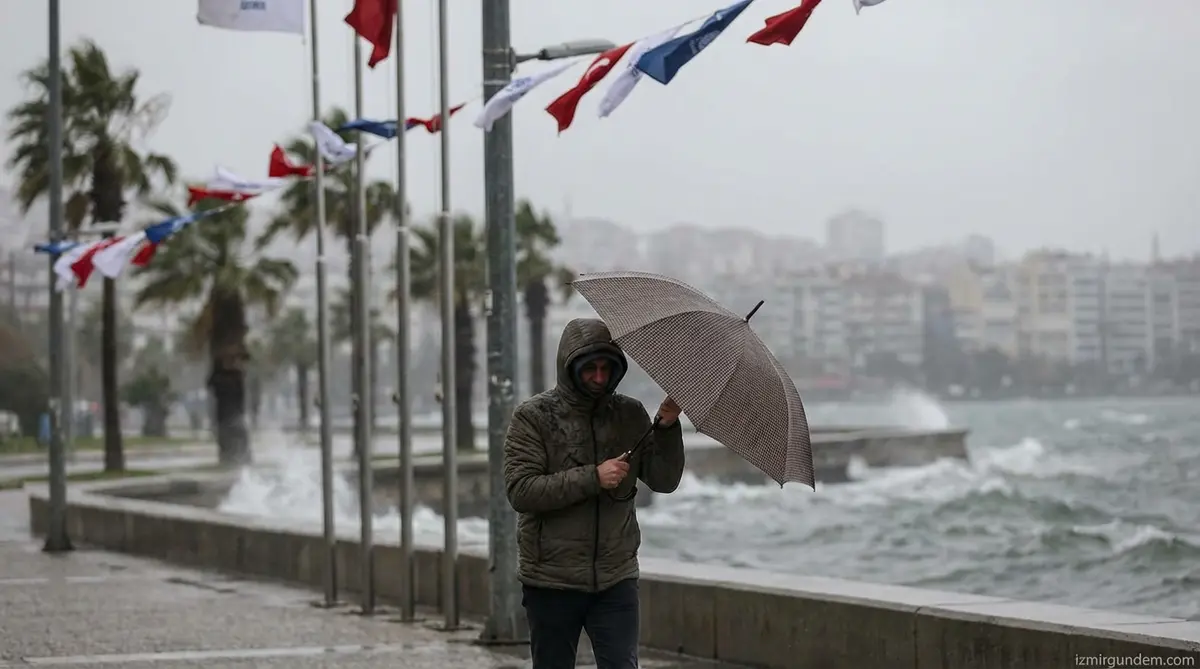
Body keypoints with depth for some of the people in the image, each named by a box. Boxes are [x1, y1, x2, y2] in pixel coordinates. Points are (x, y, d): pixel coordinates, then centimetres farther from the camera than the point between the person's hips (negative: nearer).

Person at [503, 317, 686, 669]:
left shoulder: (630, 415, 5)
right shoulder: (533, 417, -5)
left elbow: (664, 481, 0)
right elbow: (520, 491, -15)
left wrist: (667, 428, -16)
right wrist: (592, 478, -22)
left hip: (616, 579, 2)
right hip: (552, 583, -1)